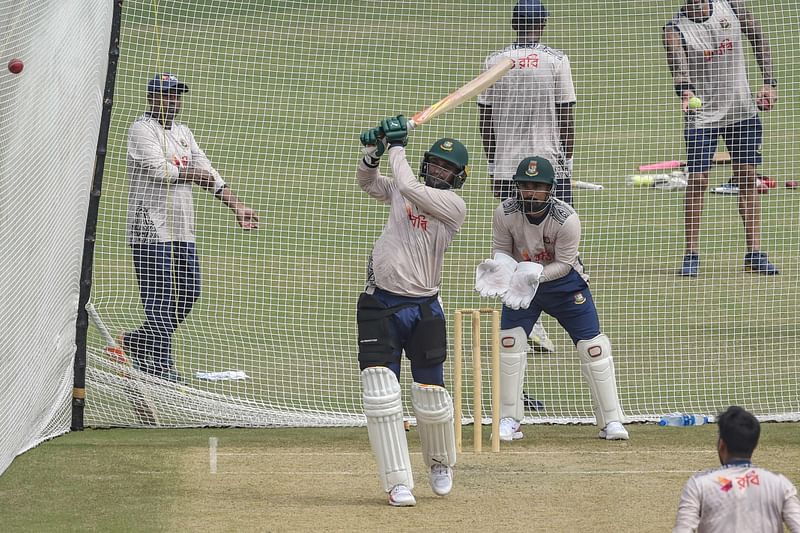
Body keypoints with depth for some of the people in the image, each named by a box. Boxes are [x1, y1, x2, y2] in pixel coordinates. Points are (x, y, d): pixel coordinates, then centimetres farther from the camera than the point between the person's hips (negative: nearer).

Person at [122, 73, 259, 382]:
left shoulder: (183, 133, 18)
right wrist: (192, 175, -1)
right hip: (151, 228, -8)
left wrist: (236, 206, 3)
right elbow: (159, 169, -18)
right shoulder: (142, 129, -6)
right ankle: (163, 366, -7)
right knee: (159, 297, -9)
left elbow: (208, 174, 14)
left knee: (188, 293, 9)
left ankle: (137, 342, 22)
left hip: (182, 229, 8)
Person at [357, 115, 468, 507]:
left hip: (422, 308, -3)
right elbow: (368, 182, 24)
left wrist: (397, 148, -6)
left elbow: (408, 186, -19)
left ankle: (440, 463, 31)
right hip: (380, 305, 3)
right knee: (379, 388, -10)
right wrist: (373, 151, 5)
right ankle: (398, 482, -10)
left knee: (430, 394, 1)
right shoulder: (403, 191, 9)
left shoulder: (454, 206, -8)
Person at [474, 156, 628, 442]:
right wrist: (502, 267, -31)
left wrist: (536, 273, -37)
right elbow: (501, 250, -8)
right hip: (522, 282, 2)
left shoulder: (566, 219, -28)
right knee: (509, 342, -11)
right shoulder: (505, 213, -20)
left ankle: (611, 421, 4)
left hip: (564, 281, -2)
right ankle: (508, 421, 1)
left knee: (593, 346, -6)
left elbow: (564, 264, -21)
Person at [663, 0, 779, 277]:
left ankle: (754, 253, 10)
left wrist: (769, 82, 1)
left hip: (742, 108, 3)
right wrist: (686, 92, -45)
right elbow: (678, 66, -25)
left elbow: (759, 39, 8)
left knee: (748, 177, 4)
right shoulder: (675, 28, -10)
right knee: (697, 180, -7)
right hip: (702, 115, -3)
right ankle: (691, 255, 1)